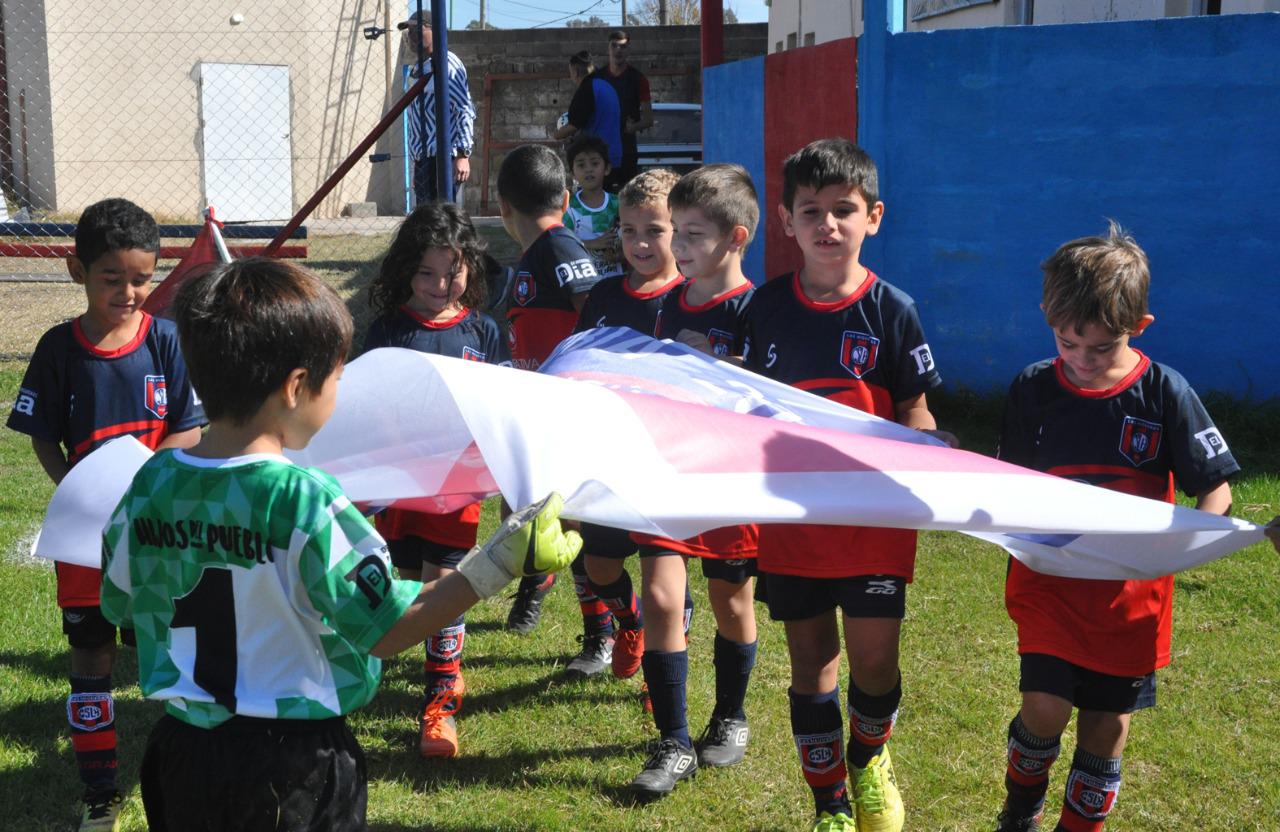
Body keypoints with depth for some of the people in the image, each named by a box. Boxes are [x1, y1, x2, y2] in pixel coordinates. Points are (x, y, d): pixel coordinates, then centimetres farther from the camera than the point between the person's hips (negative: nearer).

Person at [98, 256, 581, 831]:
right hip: (293, 758, -5)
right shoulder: (308, 503, -24)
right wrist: (503, 559, -19)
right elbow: (386, 631, -19)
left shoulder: (149, 486, -7)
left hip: (183, 747, 5)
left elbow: (120, 607, 7)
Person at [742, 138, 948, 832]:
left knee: (874, 658, 1)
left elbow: (916, 416, -1)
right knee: (810, 661, 9)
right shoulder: (766, 307, 1)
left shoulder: (892, 310, -5)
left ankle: (868, 758, 35)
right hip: (790, 514, 2)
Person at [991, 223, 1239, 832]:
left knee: (1106, 726, 8)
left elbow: (1215, 485, -4)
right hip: (1049, 579, 0)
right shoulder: (1033, 389, -4)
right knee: (1045, 708, -12)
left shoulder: (1164, 393, -8)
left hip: (1133, 588, 0)